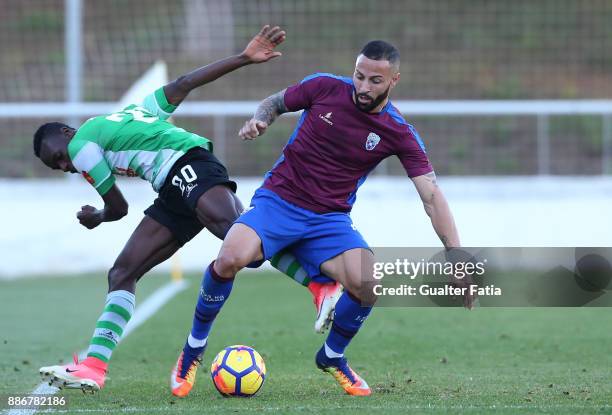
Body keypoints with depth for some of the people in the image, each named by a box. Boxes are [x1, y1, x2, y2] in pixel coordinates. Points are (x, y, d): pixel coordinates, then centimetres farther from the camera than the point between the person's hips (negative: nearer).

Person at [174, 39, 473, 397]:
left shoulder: (399, 133, -6)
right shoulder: (325, 87, -5)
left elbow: (432, 196, -8)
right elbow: (275, 103, 13)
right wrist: (258, 120, -11)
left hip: (330, 220, 1)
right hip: (278, 200, -1)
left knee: (369, 285, -25)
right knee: (231, 259, -31)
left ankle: (333, 357, 8)